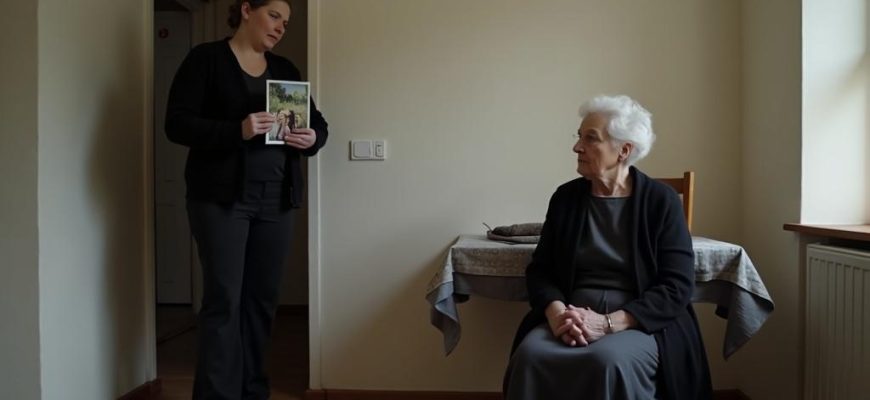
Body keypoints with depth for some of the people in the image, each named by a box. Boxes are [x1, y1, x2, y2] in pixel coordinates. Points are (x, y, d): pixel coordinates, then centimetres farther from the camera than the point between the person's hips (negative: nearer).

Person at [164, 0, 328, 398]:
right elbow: (177, 123, -8)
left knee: (262, 298, 7)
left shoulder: (285, 69, 15)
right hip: (221, 197, -5)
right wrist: (236, 131, -23)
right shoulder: (206, 58, 0)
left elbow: (317, 122, 17)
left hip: (276, 200, 5)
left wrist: (312, 138, -7)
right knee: (223, 300, -7)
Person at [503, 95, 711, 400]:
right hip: (571, 318, 3)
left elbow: (677, 287, -8)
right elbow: (540, 269, 7)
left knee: (610, 362, -35)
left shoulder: (661, 201, -2)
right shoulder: (565, 197, 8)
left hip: (640, 324, -2)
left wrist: (608, 323, -20)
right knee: (530, 355, -28)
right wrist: (557, 313, -15)